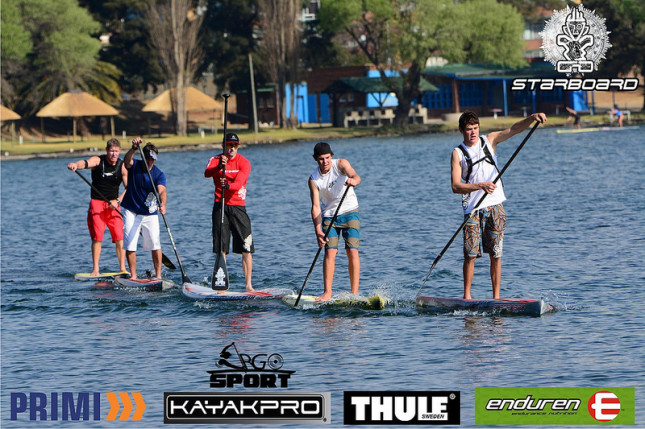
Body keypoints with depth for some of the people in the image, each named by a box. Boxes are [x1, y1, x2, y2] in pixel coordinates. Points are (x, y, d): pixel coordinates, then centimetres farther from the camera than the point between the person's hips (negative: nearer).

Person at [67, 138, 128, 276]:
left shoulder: (123, 166, 0)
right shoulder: (98, 161, -6)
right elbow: (85, 163, -28)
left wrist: (118, 201, -19)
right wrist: (76, 165, -52)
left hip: (113, 204, 2)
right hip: (97, 202, -2)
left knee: (119, 236, -5)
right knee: (97, 237, -10)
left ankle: (122, 268, 5)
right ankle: (95, 269, -8)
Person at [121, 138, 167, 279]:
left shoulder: (159, 174, -8)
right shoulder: (134, 165, -5)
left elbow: (161, 191, -25)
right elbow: (127, 160, -29)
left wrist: (162, 204, -47)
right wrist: (134, 149, -50)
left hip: (150, 213, 0)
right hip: (131, 211, 0)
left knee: (155, 244, -6)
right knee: (130, 244, -5)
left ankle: (158, 275, 4)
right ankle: (133, 275, 3)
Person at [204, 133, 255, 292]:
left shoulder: (244, 162, -1)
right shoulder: (216, 159, 2)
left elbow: (238, 183, -17)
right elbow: (207, 173, -19)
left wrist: (228, 185, -38)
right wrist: (219, 167, -39)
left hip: (238, 206, 0)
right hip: (220, 206, 0)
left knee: (246, 248, -7)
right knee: (221, 249, 0)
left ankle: (248, 285, -5)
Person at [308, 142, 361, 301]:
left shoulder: (341, 164, -12)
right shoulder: (314, 179, -10)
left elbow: (356, 176, -31)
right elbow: (316, 207, -15)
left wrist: (353, 180, -57)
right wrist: (318, 230, -27)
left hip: (350, 212, -1)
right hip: (329, 216, 1)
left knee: (352, 251, -10)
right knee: (330, 252, -11)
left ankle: (354, 292, -10)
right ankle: (327, 292, -9)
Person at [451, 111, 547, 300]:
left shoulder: (489, 140, 10)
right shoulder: (458, 153, 1)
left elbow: (514, 129, -1)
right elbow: (455, 186, -9)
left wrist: (532, 118, -18)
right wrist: (481, 186, -21)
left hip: (495, 206, 2)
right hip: (473, 208, -2)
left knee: (496, 255, 1)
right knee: (470, 254, -8)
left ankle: (496, 297, 5)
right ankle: (466, 296, 2)